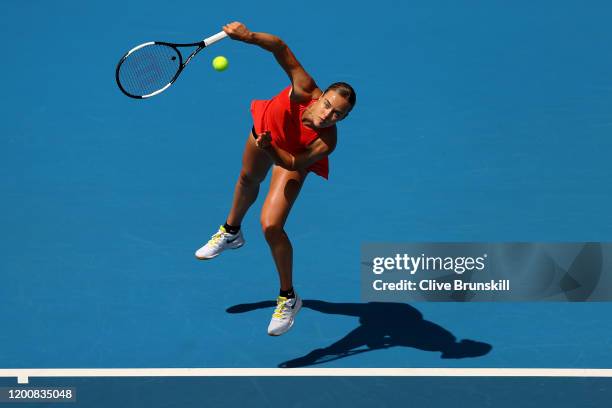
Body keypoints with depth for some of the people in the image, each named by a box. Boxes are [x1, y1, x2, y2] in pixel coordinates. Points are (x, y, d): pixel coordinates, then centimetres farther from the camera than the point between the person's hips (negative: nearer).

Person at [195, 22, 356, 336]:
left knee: (271, 226, -16)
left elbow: (294, 164, -33)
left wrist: (270, 148, -51)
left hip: (293, 158, -4)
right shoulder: (304, 90, -41)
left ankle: (288, 299, 7)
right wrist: (248, 36, -58)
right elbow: (280, 47, -43)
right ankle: (231, 233, 66)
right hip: (265, 128, 4)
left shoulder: (327, 142, -42)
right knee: (248, 181, 31)